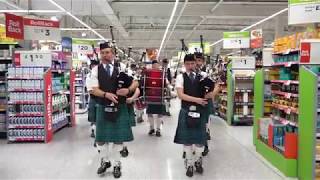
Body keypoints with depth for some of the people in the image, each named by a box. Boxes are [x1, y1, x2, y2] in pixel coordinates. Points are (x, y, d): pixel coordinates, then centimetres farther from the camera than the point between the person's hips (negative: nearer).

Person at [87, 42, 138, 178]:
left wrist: (128, 90, -17)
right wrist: (106, 94, -22)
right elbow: (93, 89, -6)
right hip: (103, 107, 0)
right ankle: (104, 161, 33)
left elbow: (135, 82, 3)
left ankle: (116, 164, 24)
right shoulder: (96, 70, 0)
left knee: (118, 138, 8)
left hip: (119, 107, 0)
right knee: (101, 138, 11)